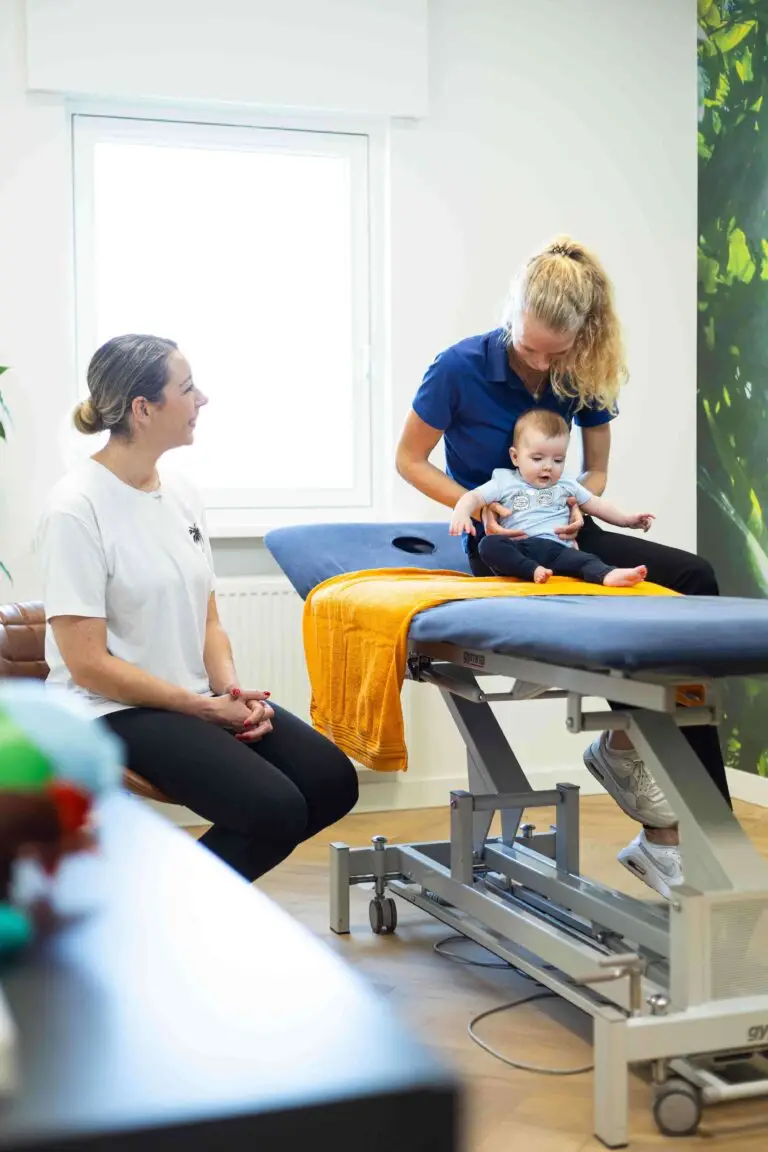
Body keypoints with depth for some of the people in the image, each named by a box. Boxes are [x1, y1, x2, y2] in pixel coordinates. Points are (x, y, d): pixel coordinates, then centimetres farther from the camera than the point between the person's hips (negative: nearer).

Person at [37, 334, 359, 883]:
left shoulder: (182, 492, 5)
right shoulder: (76, 508, -17)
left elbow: (208, 621, 11)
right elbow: (88, 664, -18)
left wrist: (231, 689, -9)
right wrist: (206, 706, -17)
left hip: (199, 700, 8)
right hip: (116, 710, -7)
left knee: (333, 780, -6)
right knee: (276, 809, -22)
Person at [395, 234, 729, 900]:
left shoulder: (584, 375, -2)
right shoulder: (462, 368, -13)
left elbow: (595, 469, 10)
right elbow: (410, 459, -3)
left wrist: (579, 507, -13)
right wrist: (477, 506, -18)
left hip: (561, 536, 5)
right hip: (500, 546, -5)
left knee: (696, 579, -20)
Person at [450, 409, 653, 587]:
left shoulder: (566, 485, 24)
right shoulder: (505, 483, 13)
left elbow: (594, 504, 31)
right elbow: (474, 497, 4)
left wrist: (626, 519, 25)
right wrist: (461, 513, -19)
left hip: (557, 549, 2)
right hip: (517, 550, -1)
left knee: (585, 560, -30)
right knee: (488, 545, -33)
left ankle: (608, 575, -59)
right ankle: (532, 571, -47)